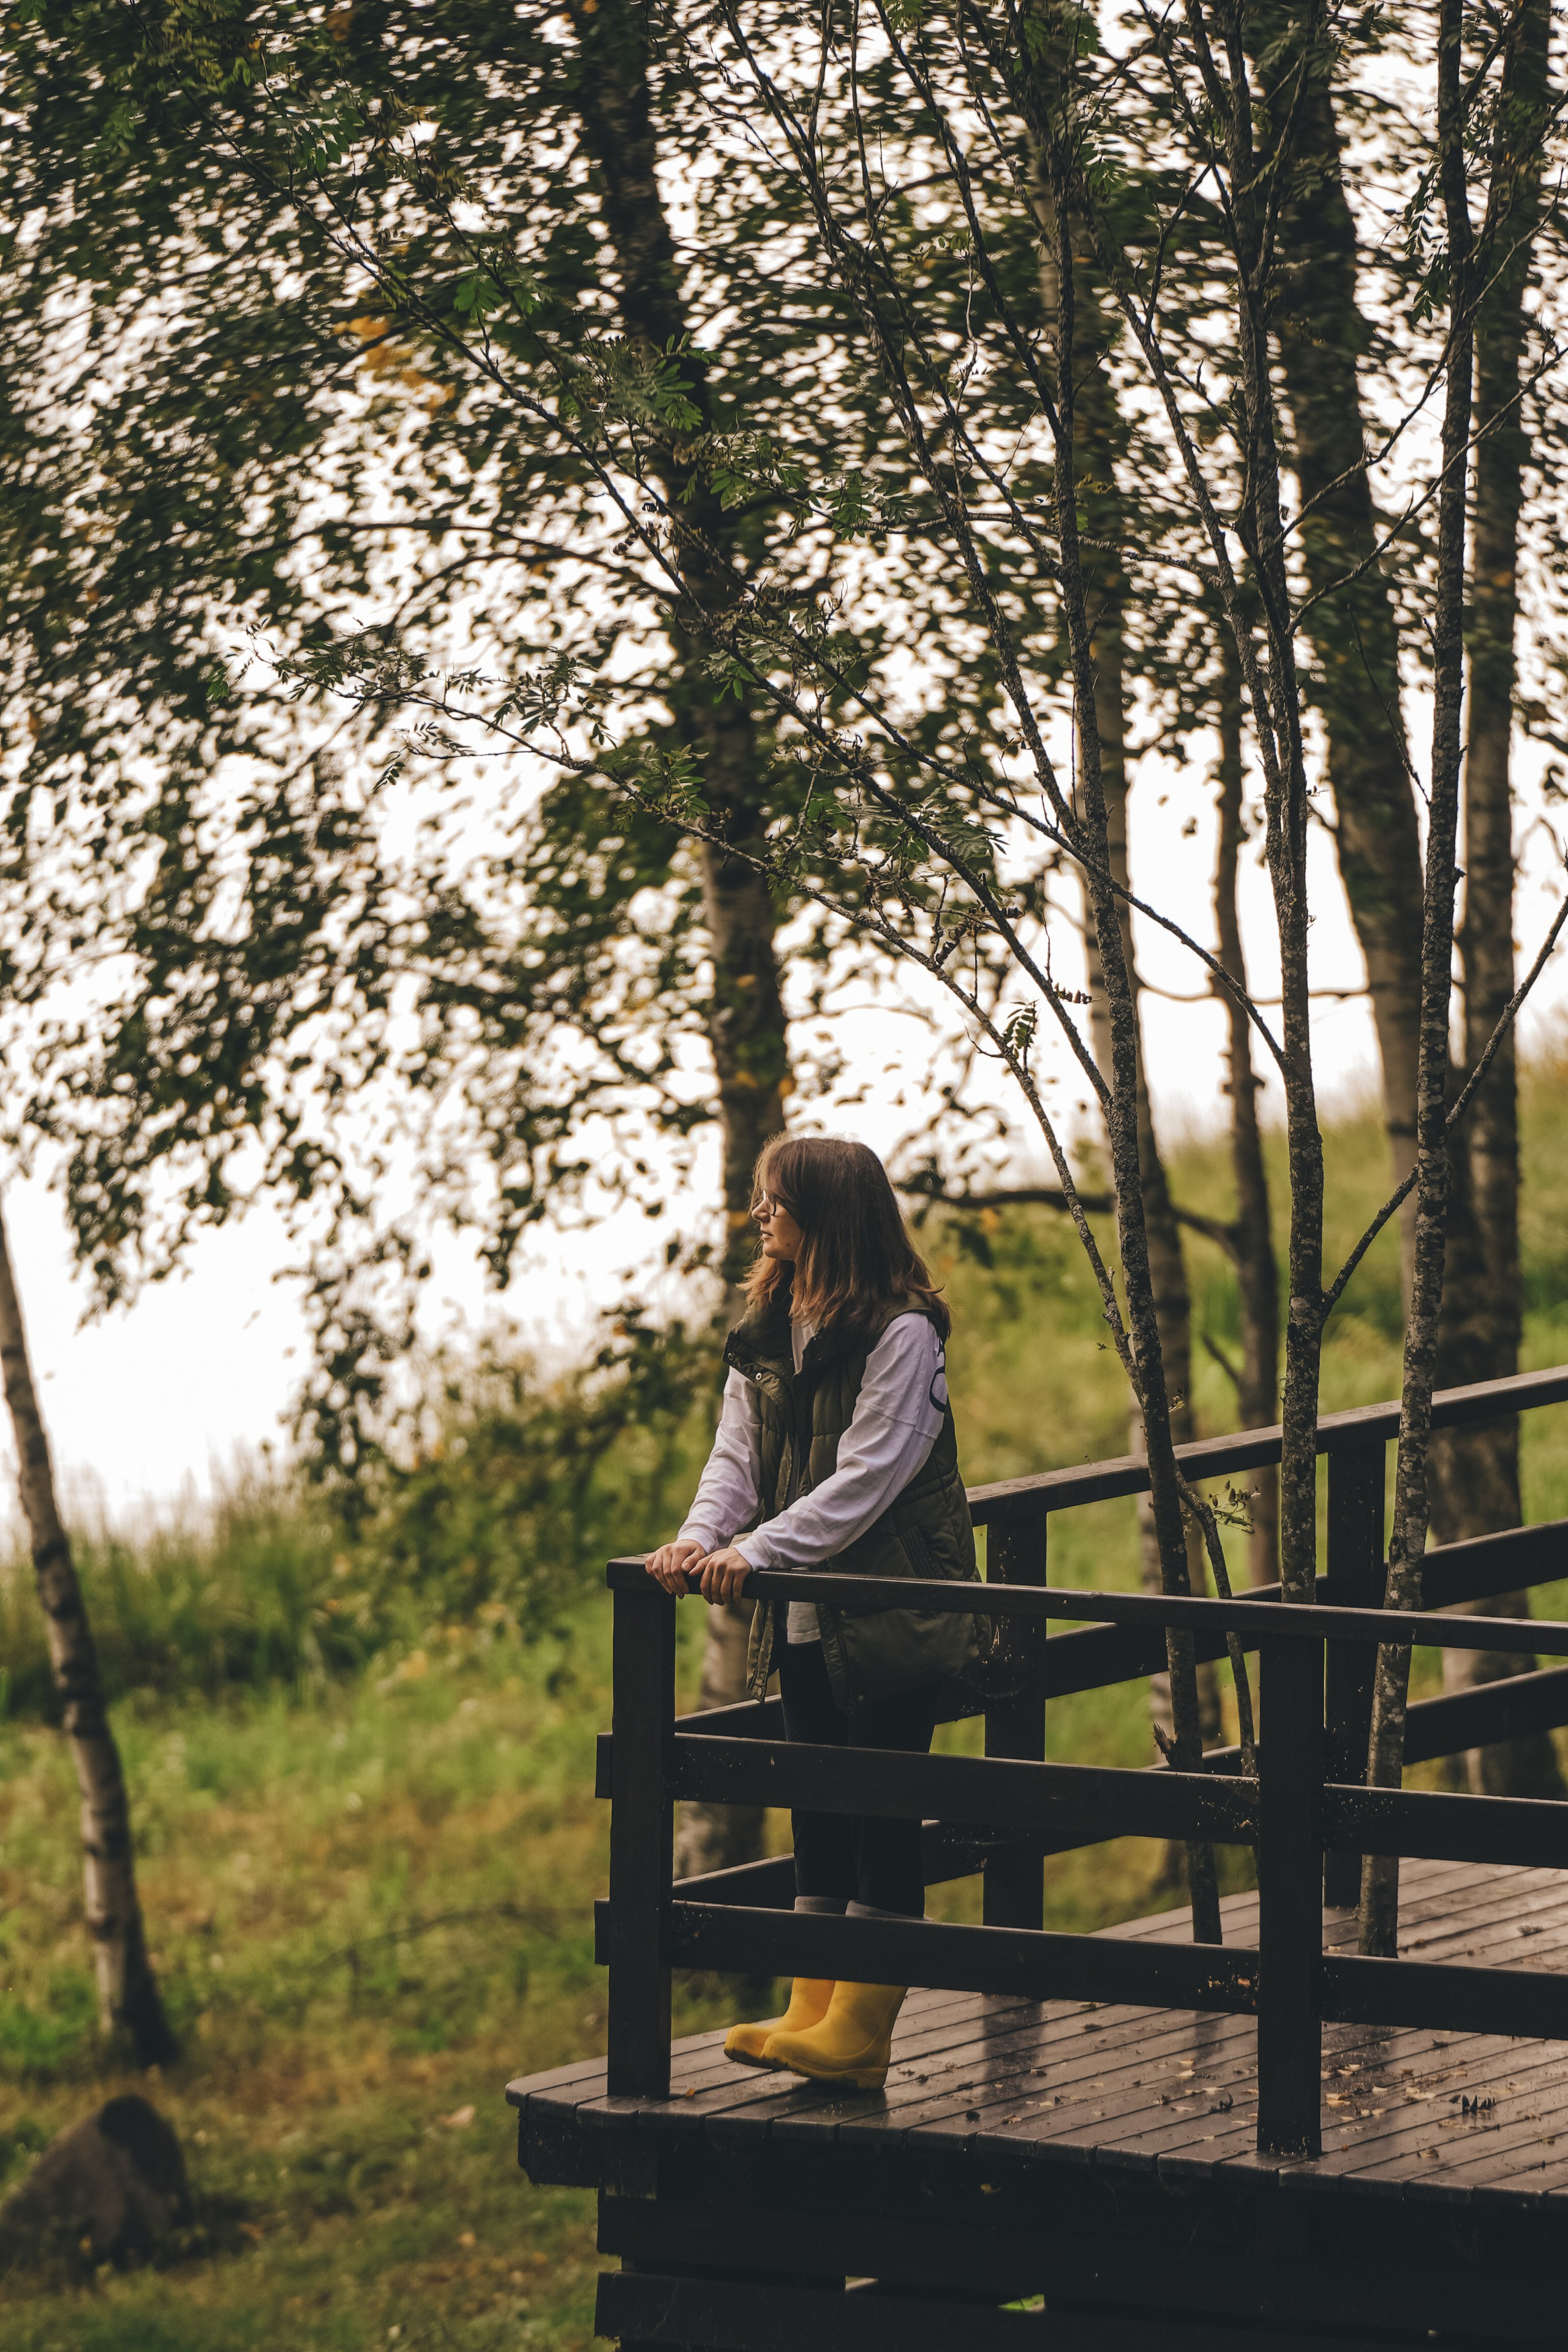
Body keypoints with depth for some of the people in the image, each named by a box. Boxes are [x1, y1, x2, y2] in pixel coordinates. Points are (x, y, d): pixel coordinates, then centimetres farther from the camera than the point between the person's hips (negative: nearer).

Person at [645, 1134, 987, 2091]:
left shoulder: (903, 1333, -15)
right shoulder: (766, 1330, 9)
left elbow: (864, 1479, -21)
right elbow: (740, 1454, 4)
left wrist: (755, 1551, -27)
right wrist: (702, 1536, -15)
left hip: (893, 1614, -7)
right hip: (806, 1616, 8)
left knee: (883, 1809, -3)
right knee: (820, 1806, 11)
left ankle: (859, 2034, 0)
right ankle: (815, 2013, 16)